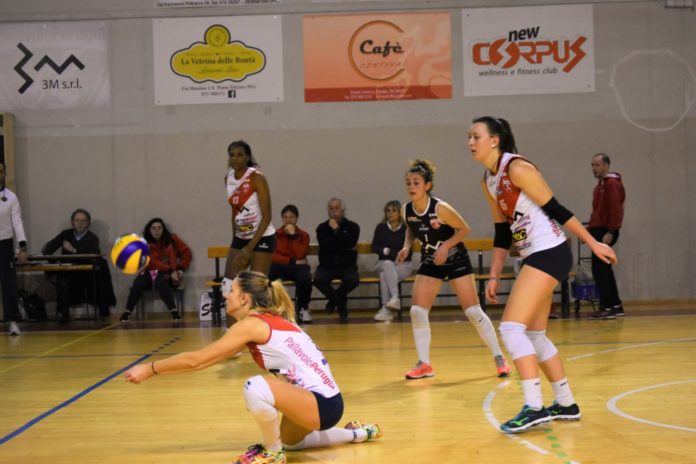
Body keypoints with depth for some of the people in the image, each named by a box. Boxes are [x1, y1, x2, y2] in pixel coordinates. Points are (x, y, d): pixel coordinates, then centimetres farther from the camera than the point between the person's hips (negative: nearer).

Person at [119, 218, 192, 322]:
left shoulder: (172, 239, 1)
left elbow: (186, 252, 5)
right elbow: (151, 262, -15)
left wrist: (181, 269, -9)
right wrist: (169, 270, -27)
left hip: (171, 275, -2)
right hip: (152, 271, 2)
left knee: (159, 280, -36)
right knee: (138, 282, -28)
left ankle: (174, 311, -40)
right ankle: (127, 312, -24)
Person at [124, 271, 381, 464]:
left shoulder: (252, 324, -15)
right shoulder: (267, 321, 11)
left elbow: (195, 360, -11)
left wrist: (149, 369, -2)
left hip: (323, 403, -11)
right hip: (318, 399, 11)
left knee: (256, 387, -31)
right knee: (289, 441, 36)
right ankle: (357, 433, 37)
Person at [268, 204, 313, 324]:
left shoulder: (303, 235, 4)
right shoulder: (275, 234, 4)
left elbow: (300, 255, -12)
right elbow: (272, 256, -5)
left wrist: (293, 235, -14)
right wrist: (292, 261, -11)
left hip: (298, 267, 0)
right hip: (280, 266, 0)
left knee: (305, 278, -36)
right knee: (266, 276, -35)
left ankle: (303, 309, -9)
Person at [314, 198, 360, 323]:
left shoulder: (352, 227, 2)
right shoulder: (322, 228, 4)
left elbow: (350, 243, -17)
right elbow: (325, 247, -11)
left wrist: (337, 230, -15)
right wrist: (346, 247, -9)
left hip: (347, 266, -1)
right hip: (327, 266, 1)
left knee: (353, 279, -34)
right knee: (319, 279, -32)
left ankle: (334, 299, -3)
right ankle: (341, 303, -5)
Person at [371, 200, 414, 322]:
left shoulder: (406, 229, -2)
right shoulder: (381, 228, 4)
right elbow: (374, 247, 3)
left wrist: (389, 251, -13)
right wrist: (385, 251, -14)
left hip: (403, 265, -2)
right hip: (383, 263, 2)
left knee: (384, 274, -32)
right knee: (388, 265, -35)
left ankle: (386, 309, -36)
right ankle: (395, 298, -46)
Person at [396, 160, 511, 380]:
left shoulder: (440, 208, -25)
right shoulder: (406, 211, -11)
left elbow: (464, 229, -14)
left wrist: (446, 246, -27)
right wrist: (407, 247, -8)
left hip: (456, 260, -4)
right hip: (430, 263, 5)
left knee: (473, 312, -5)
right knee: (417, 312, -7)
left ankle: (499, 358, 9)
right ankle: (424, 364, 6)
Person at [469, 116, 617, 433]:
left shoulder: (517, 168, -15)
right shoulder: (488, 182, 11)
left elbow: (555, 209, -13)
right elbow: (502, 232, 15)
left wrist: (593, 243, -9)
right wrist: (494, 276, 13)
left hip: (549, 253, -10)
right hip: (534, 256, 10)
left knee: (511, 328, -15)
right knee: (534, 335, 14)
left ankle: (533, 408, -13)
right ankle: (566, 404, 26)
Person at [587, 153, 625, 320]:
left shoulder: (612, 184, -10)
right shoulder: (601, 184, 19)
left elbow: (615, 210, -18)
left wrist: (610, 232, -23)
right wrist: (591, 228, 16)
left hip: (606, 232, -10)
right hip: (599, 230, 10)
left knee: (599, 269, -12)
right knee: (604, 269, 11)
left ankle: (607, 307, -10)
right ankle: (616, 306, 17)